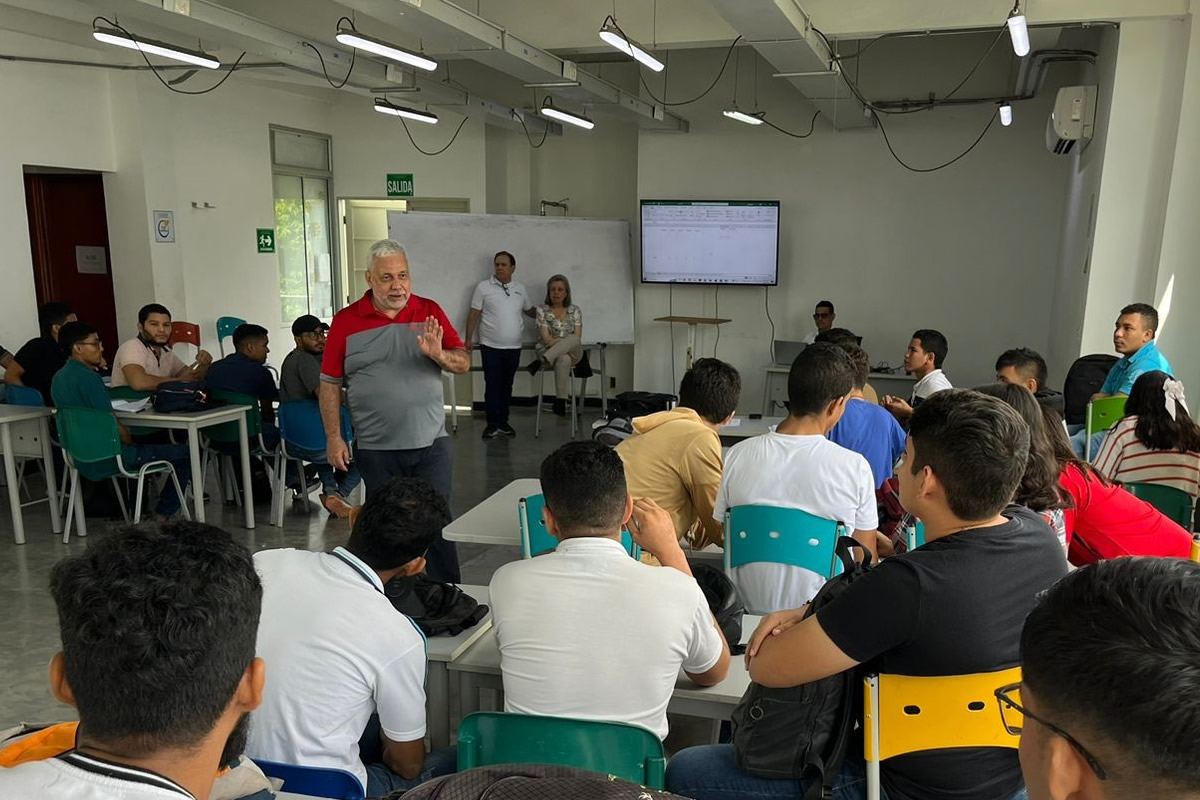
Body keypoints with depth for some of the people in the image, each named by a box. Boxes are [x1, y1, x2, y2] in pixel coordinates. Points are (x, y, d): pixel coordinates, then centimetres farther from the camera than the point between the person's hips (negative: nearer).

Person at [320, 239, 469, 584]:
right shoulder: (346, 321, -1)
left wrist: (439, 355, -20)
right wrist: (334, 438, -4)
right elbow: (330, 384, 1)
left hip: (431, 444, 1)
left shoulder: (430, 312, 3)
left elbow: (464, 364, 1)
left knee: (437, 523, 6)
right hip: (376, 450, 0)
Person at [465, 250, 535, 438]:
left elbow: (530, 311, 19)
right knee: (492, 386, -1)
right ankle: (492, 424, 6)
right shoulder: (483, 287, -2)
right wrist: (469, 339, -7)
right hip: (491, 347, -3)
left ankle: (503, 422, 19)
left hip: (514, 347, 3)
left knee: (506, 386, 10)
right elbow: (474, 315, -2)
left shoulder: (520, 288, 8)